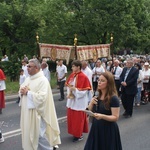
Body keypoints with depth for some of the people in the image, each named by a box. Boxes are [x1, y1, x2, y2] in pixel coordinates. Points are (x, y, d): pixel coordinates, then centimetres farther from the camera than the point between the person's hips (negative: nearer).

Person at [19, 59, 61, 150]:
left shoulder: (43, 80, -16)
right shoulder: (28, 79, 11)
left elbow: (41, 97, -26)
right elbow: (22, 90, 16)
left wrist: (28, 92, -21)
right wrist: (22, 91, -8)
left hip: (37, 112, -8)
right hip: (27, 112, 8)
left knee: (40, 134, 2)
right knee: (29, 133, 18)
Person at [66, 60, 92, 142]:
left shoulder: (83, 77, -16)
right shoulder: (72, 75, 5)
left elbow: (85, 91, -17)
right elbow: (68, 85, 14)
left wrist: (75, 89, -26)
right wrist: (69, 93, -2)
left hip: (79, 101, -7)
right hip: (71, 100, 7)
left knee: (78, 118, 3)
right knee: (72, 117, 15)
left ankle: (79, 135, 17)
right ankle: (74, 132, 31)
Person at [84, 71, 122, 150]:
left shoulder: (113, 98, -16)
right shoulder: (97, 96, 5)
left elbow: (115, 117, -17)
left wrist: (102, 116, -31)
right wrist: (91, 103, -9)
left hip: (108, 130, -6)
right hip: (96, 129, 6)